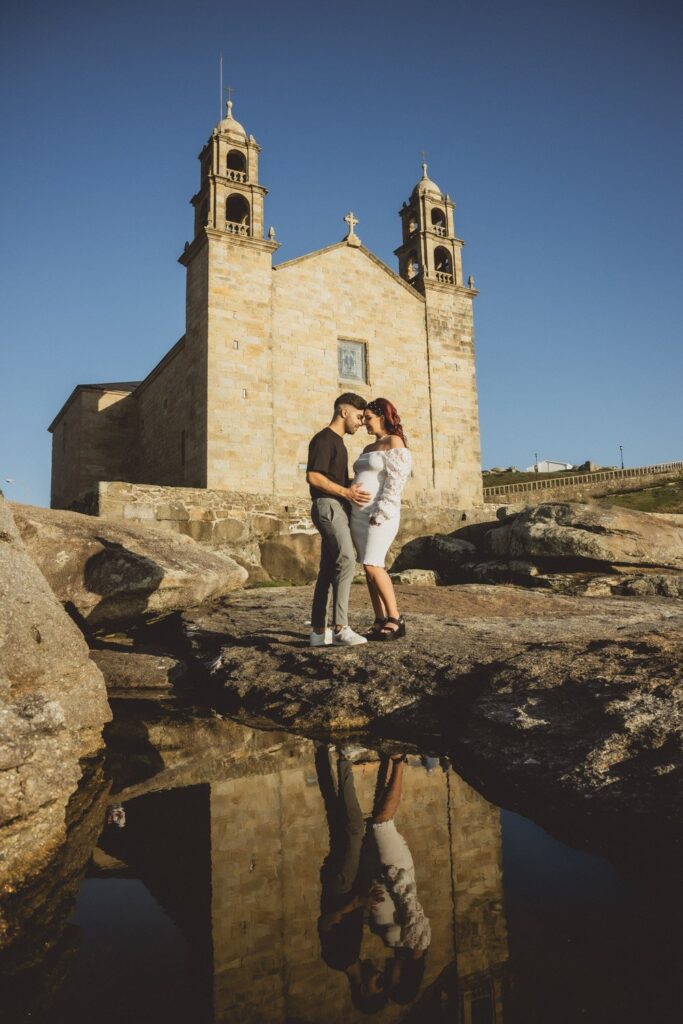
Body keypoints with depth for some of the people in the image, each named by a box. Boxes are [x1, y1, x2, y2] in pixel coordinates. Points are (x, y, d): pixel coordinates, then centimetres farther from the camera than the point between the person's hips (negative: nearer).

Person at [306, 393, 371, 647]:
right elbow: (313, 476, -18)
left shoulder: (337, 442, 24)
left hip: (337, 509, 10)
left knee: (328, 569, 8)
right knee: (346, 559, -21)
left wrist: (353, 489, 16)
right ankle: (340, 628, -24)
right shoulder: (324, 439, -7)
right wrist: (346, 492, -19)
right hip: (327, 506, -10)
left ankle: (318, 631, 11)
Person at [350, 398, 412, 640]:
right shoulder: (368, 449, 21)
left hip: (380, 514, -8)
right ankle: (380, 622, 6)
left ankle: (395, 620, -8)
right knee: (370, 568, 4)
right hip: (359, 514, 8)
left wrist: (380, 514, -20)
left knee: (372, 565, -16)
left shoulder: (394, 443, -4)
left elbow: (394, 484, -14)